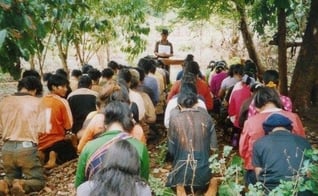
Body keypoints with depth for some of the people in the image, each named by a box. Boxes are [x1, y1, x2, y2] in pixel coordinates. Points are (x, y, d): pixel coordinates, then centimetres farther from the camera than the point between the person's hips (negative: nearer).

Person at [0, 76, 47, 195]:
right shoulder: (37, 102, -3)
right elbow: (41, 129, -7)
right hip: (27, 147, -4)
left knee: (11, 177, 26)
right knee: (39, 181, 10)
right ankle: (22, 185, -22)